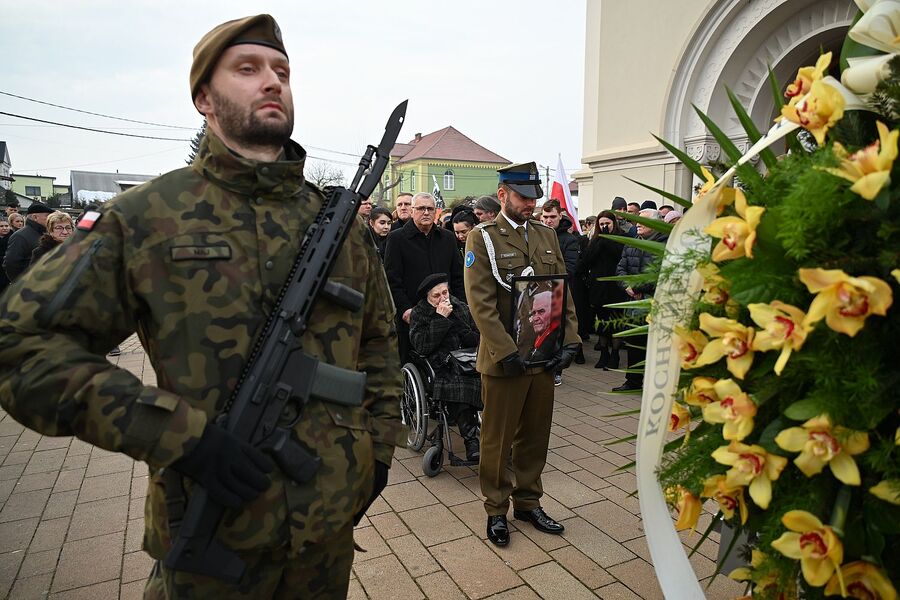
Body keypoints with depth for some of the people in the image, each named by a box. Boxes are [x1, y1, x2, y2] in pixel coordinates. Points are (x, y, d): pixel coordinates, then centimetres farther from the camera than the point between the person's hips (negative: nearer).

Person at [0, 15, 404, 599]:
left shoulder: (340, 221, 2)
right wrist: (179, 435, -19)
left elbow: (378, 342, 11)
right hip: (212, 535, -3)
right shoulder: (146, 216, -8)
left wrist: (379, 446, 5)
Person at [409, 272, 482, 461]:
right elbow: (422, 346, -6)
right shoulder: (419, 313, 10)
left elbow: (477, 339, 16)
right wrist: (440, 319, -7)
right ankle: (471, 440, -33)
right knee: (457, 383, -36)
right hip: (442, 366, -3)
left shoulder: (461, 307, 19)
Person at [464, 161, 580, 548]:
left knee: (535, 436, 16)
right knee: (497, 439, 9)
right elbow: (481, 302, -13)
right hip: (504, 360, -5)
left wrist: (570, 340, -1)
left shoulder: (547, 235, 11)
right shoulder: (482, 238, -6)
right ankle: (496, 510, 27)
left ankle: (528, 502, 34)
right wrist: (506, 352, -19)